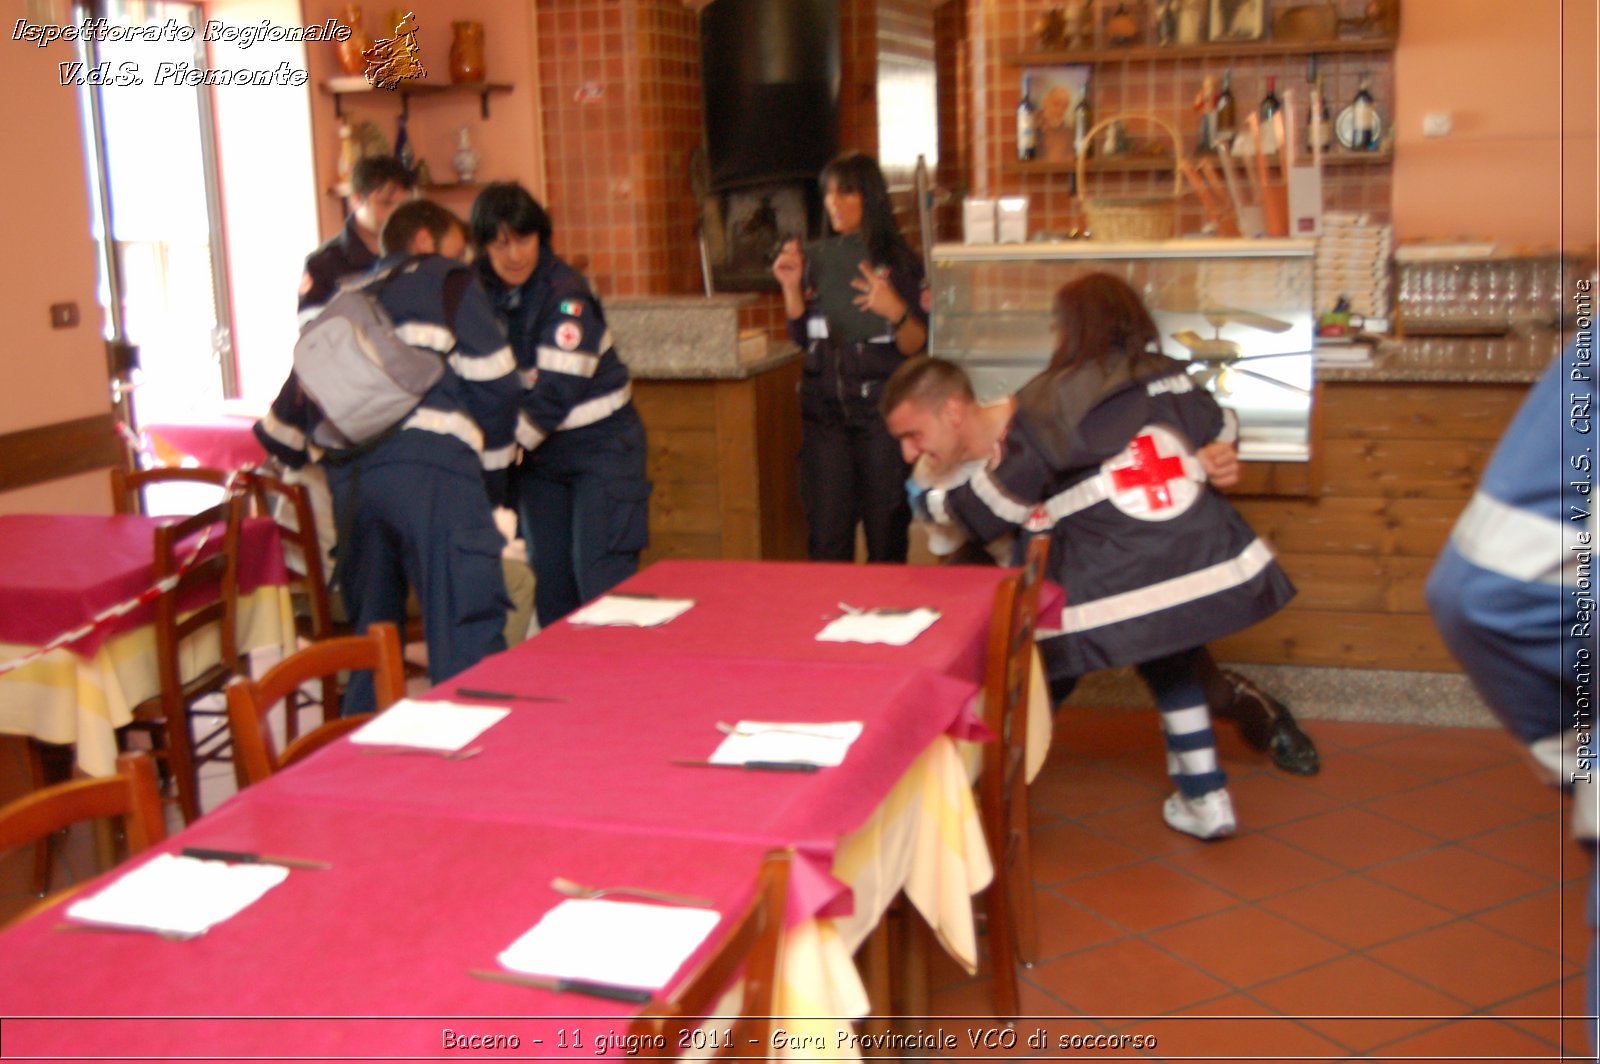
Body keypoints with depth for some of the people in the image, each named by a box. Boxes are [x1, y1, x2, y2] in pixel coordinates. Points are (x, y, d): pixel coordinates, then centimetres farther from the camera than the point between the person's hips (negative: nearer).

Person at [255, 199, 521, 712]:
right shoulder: (446, 283, 16)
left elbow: (297, 399, 34)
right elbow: (493, 383, 8)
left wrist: (278, 453, 54)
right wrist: (493, 478, 18)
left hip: (348, 477, 6)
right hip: (431, 464, -6)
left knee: (371, 628, 19)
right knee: (468, 634, -10)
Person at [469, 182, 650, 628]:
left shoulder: (565, 294, -18)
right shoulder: (481, 291, 2)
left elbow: (557, 390, -23)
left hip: (599, 441, -6)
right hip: (539, 449, 6)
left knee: (602, 577, -10)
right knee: (549, 578, 9)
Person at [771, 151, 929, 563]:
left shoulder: (899, 262, -2)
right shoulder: (815, 259, 11)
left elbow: (915, 347, -5)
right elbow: (801, 338, 11)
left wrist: (895, 310, -23)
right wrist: (791, 287, -1)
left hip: (880, 407, -3)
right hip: (823, 407, 3)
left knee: (886, 529, -1)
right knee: (825, 532, 1)